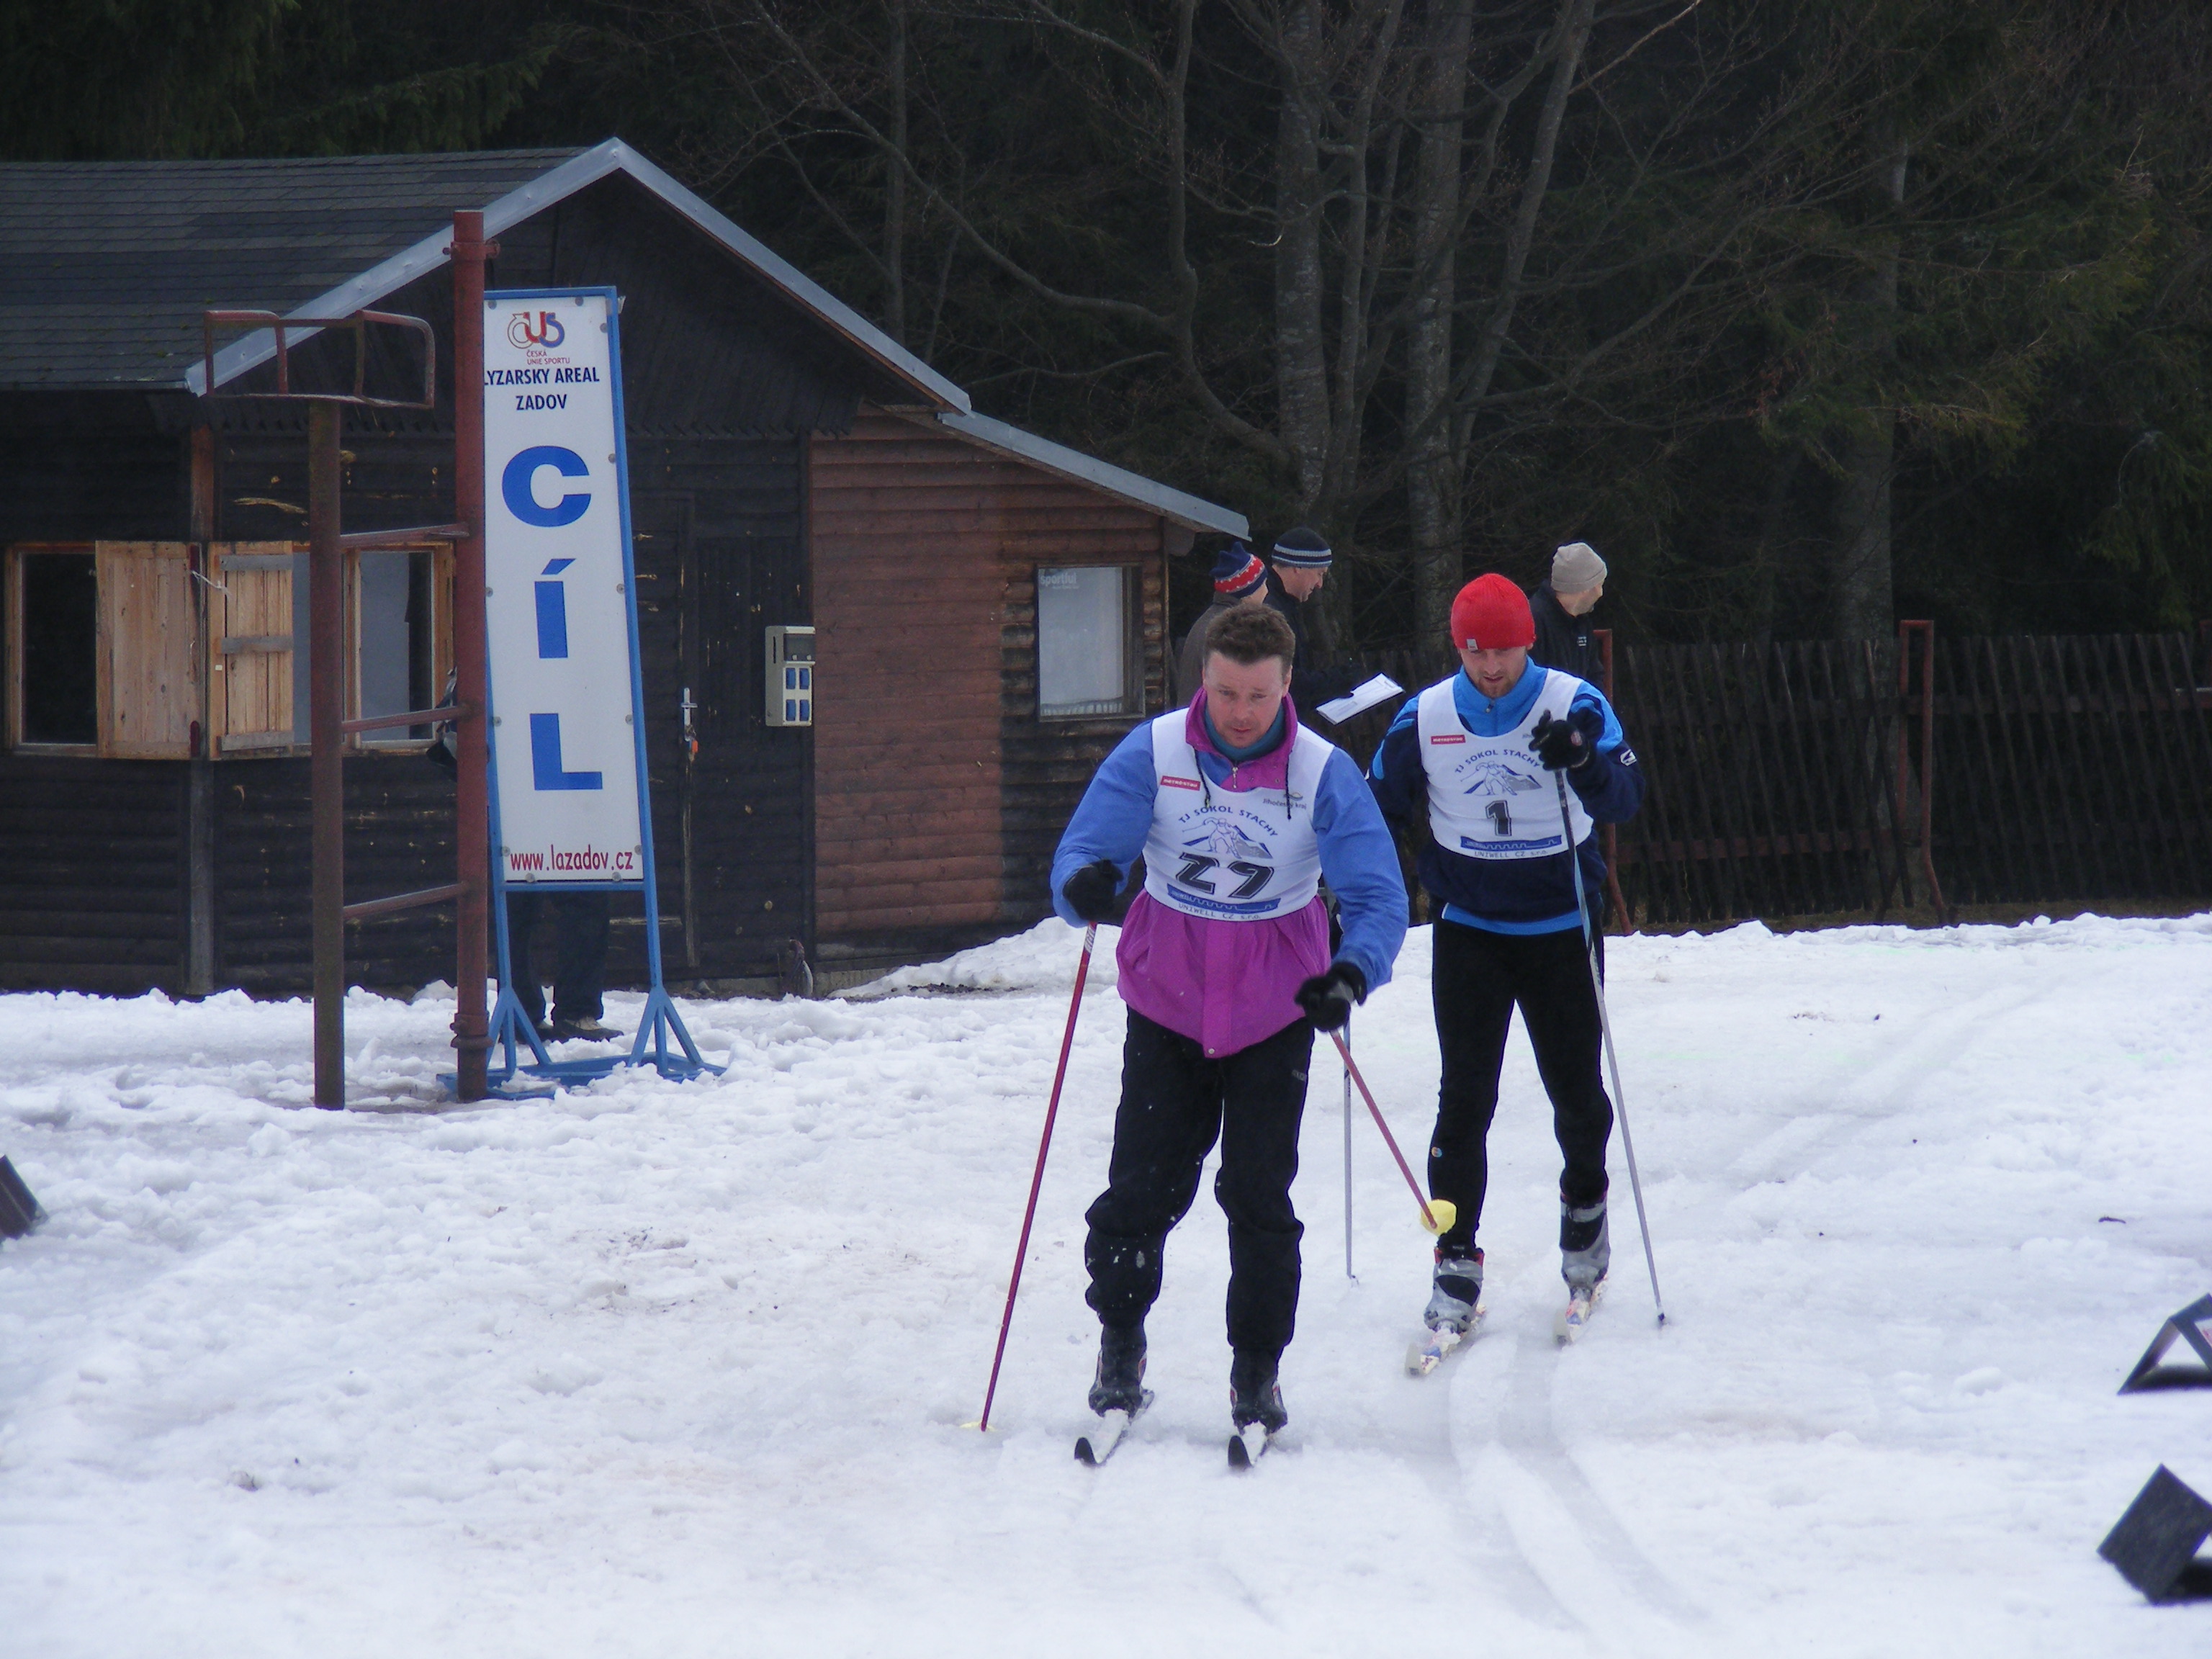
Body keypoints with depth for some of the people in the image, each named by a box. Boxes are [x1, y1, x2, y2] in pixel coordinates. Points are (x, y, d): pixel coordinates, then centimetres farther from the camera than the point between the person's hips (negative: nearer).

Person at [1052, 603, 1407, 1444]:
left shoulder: (1323, 773, -12)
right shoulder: (1152, 754, -10)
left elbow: (1377, 895, -14)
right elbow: (1084, 848, -12)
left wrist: (1352, 972, -35)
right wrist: (1085, 884, -38)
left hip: (1274, 1011, 0)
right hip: (1167, 1003, 1)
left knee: (1259, 1196, -1)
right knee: (1143, 1186, -1)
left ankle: (1257, 1369, 12)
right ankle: (1119, 1342, 20)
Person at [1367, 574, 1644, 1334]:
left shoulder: (1575, 705, -9)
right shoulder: (1424, 718, -3)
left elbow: (1626, 800, -18)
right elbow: (1378, 809, 8)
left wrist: (1580, 760, -38)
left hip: (1562, 930, -1)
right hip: (1469, 933, 1)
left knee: (1575, 1088, 8)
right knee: (1465, 1098, -6)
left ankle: (1585, 1200, 38)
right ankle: (1456, 1259, -1)